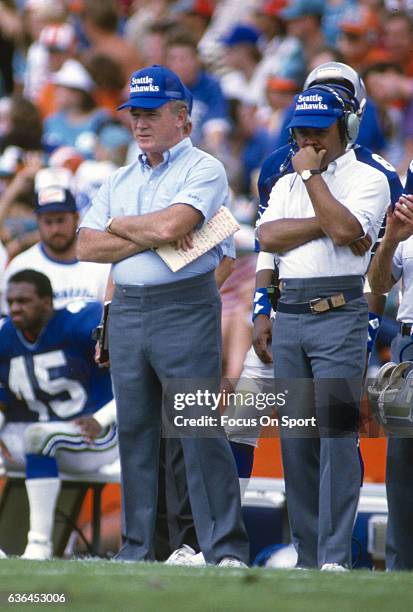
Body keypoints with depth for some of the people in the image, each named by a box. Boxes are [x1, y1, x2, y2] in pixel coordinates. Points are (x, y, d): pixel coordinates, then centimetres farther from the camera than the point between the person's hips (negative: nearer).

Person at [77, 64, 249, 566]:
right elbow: (87, 247, 7)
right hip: (127, 312, 6)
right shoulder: (121, 180, 18)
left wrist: (119, 226, -2)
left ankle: (226, 550, -11)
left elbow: (174, 224, -19)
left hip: (185, 309, -6)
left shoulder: (203, 170, -2)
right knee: (134, 431, 7)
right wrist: (150, 238, -6)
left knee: (201, 431, -11)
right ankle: (137, 548, 12)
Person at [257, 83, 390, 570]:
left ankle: (336, 557, -16)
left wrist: (311, 175, -7)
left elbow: (345, 228, -16)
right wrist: (323, 224, -9)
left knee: (335, 434, -13)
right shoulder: (286, 184, 19)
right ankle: (306, 556, 10)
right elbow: (268, 237, 2)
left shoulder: (367, 179, 2)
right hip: (289, 315, 6)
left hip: (339, 315, -6)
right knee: (295, 438, 5)